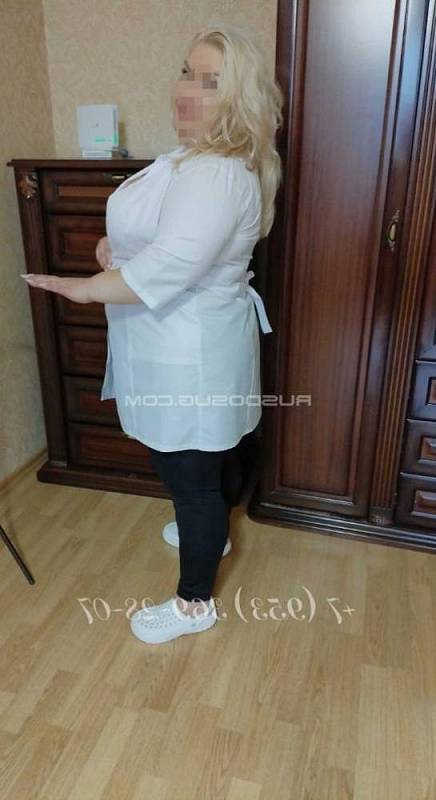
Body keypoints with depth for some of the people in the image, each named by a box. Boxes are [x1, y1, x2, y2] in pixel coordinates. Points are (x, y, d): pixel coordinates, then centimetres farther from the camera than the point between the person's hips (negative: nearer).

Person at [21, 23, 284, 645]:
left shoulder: (216, 175, -24)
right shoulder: (204, 158, 11)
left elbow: (172, 263, -35)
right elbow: (163, 230, 19)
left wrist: (86, 288, -25)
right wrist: (113, 244, 0)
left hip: (189, 355, -10)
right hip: (196, 342, 11)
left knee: (188, 474, 3)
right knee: (214, 455, 26)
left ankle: (195, 603, 23)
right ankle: (213, 533, 51)